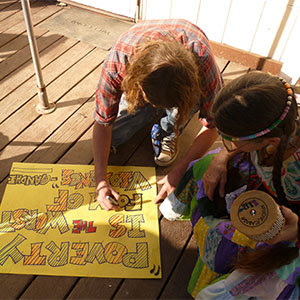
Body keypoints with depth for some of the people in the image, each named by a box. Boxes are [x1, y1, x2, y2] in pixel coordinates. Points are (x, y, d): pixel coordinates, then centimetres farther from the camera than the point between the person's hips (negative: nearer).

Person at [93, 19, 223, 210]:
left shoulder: (201, 58, -42)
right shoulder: (118, 59, -40)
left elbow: (213, 124, -31)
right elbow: (103, 123, -29)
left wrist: (179, 172, -34)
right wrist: (101, 181, -35)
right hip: (142, 79, 1)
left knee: (195, 94, -37)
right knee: (112, 137, -14)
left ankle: (168, 133, -6)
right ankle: (156, 112, 11)